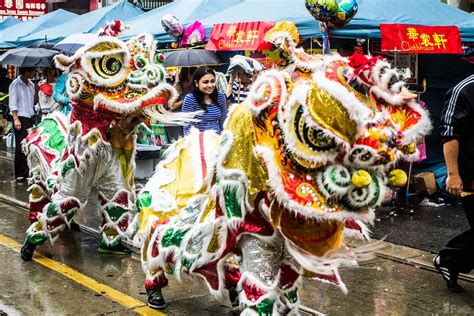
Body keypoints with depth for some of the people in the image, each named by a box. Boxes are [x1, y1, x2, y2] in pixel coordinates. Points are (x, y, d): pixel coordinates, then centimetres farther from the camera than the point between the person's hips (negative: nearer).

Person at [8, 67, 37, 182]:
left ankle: (27, 171, 14)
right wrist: (16, 119, -17)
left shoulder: (31, 84, 13)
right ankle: (20, 174, 1)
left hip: (30, 118, 6)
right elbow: (12, 104, -11)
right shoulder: (15, 85, -7)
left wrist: (36, 91, 1)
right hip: (21, 118, -6)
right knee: (21, 146, -5)